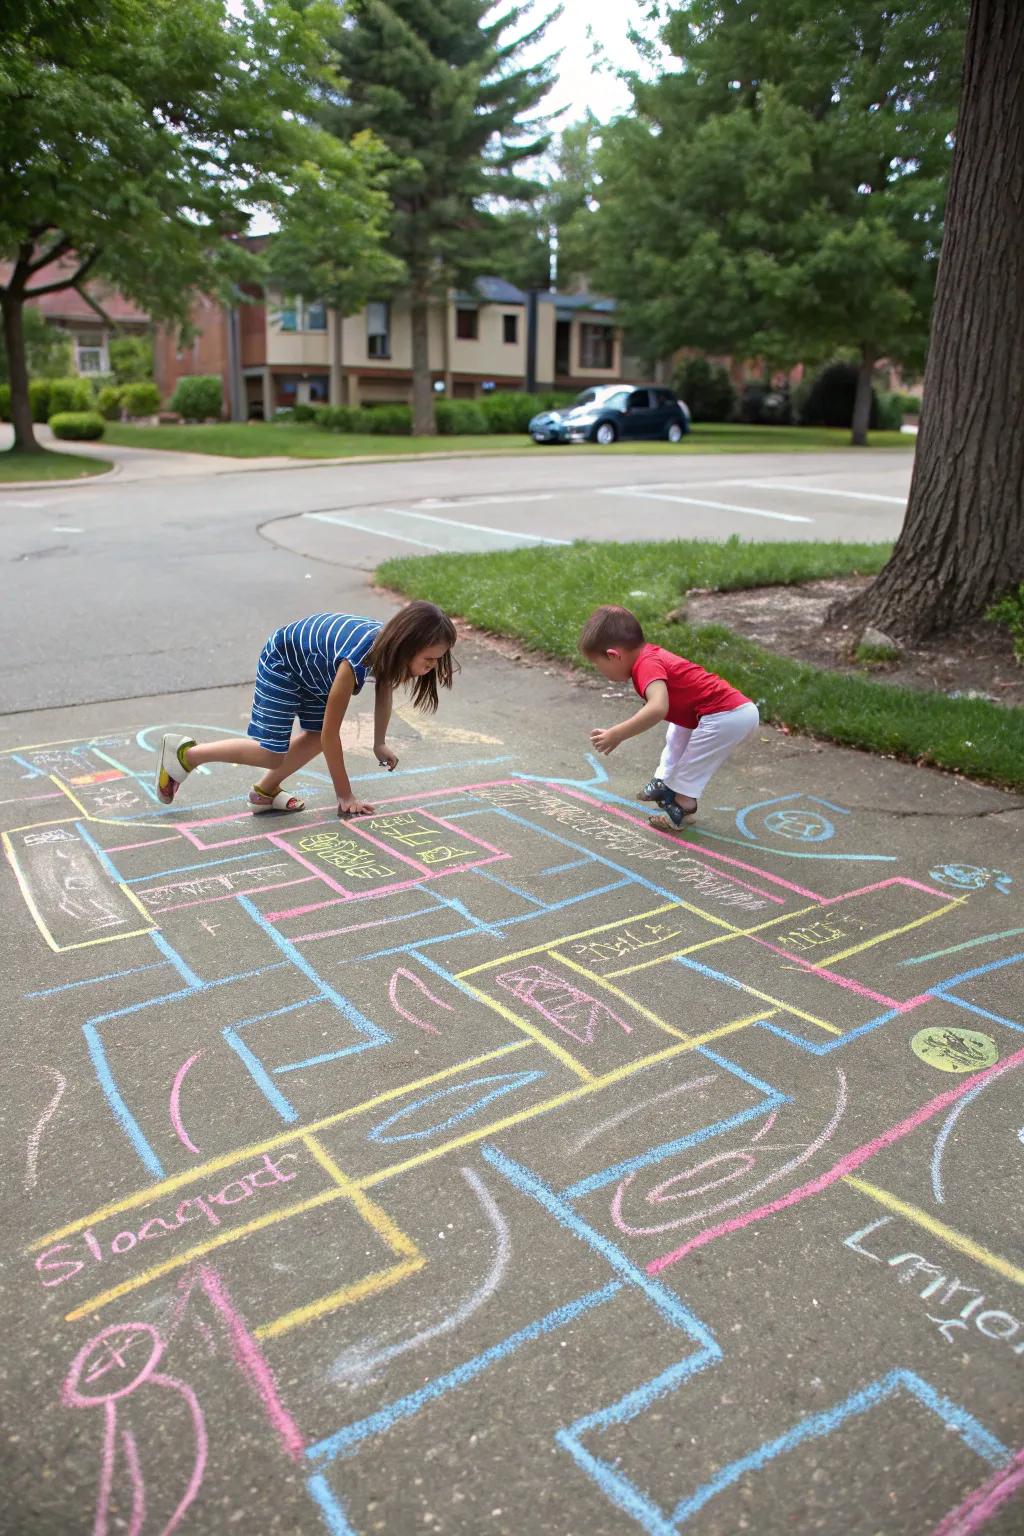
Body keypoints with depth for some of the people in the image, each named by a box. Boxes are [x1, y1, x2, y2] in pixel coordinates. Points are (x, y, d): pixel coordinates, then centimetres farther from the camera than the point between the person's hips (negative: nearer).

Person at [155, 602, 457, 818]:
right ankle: (185, 754, 6)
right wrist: (345, 796, -24)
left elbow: (384, 691, 6)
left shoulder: (389, 645, -18)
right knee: (272, 753, -9)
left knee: (316, 735, 4)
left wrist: (379, 743, 10)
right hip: (282, 661, -8)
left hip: (313, 667, 8)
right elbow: (331, 733, -31)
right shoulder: (357, 660, -40)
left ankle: (265, 791, 23)